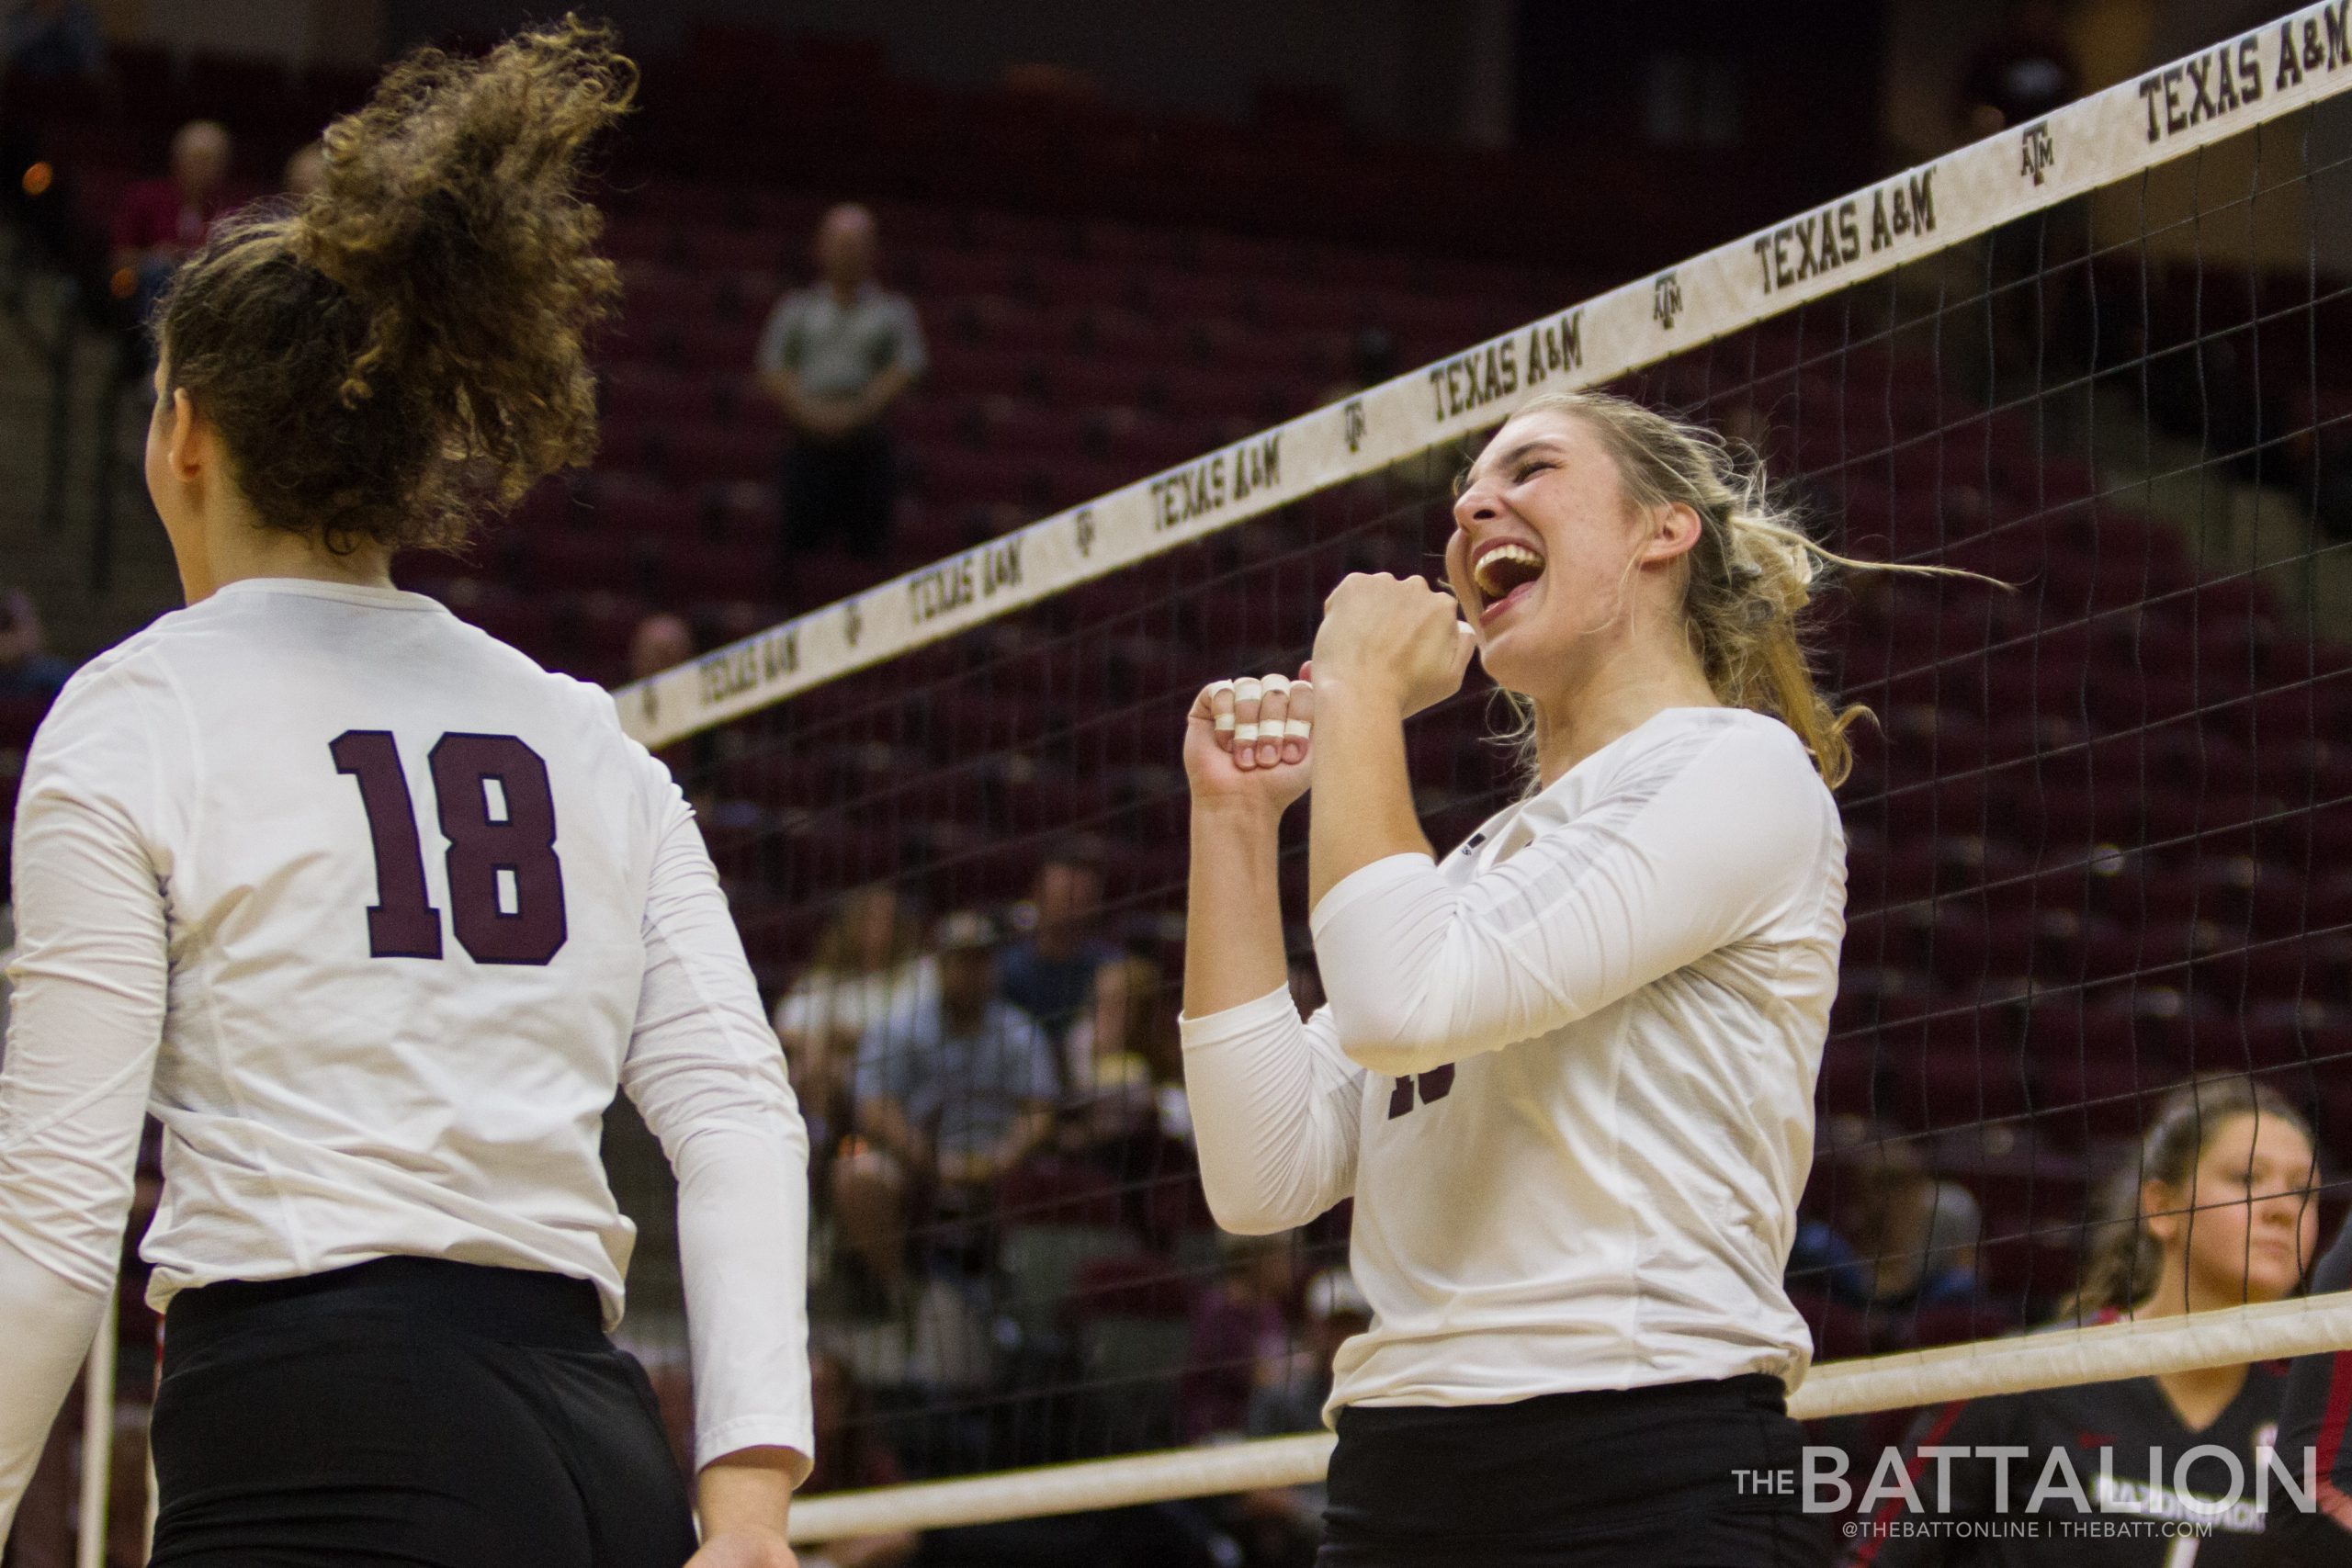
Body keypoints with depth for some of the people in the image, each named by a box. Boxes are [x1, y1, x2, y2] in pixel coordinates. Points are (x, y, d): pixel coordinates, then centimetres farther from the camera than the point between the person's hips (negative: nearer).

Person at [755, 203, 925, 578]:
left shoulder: (893, 311, 13)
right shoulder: (796, 308, 15)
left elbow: (904, 369, 0)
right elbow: (772, 368, 6)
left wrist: (856, 413, -14)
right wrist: (809, 412, -12)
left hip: (867, 442, 0)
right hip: (809, 444, 0)